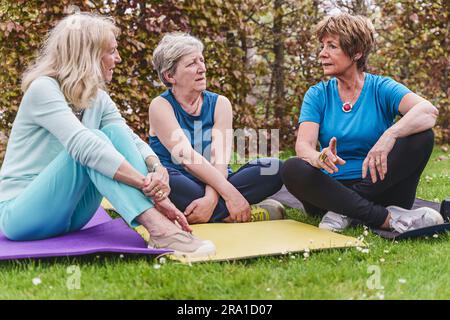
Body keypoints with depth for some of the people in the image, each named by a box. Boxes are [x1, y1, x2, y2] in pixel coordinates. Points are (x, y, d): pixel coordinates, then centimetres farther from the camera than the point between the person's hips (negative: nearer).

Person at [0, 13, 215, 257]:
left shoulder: (99, 99, 5)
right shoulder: (43, 89, -18)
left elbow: (132, 140, -8)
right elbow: (81, 144, -33)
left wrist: (157, 169, -31)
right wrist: (146, 183, -38)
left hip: (69, 214, 6)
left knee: (115, 132, -16)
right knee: (93, 141, -28)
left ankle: (163, 227, -32)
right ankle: (158, 227, -40)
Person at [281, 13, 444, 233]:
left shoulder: (381, 89, 0)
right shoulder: (317, 95, 6)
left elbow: (428, 111, -20)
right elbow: (303, 145, -9)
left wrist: (390, 135, -39)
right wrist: (319, 158, -35)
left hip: (379, 188, -1)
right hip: (334, 187, 1)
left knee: (422, 136, -21)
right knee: (292, 170, -27)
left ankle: (345, 211, -26)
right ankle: (387, 218, -32)